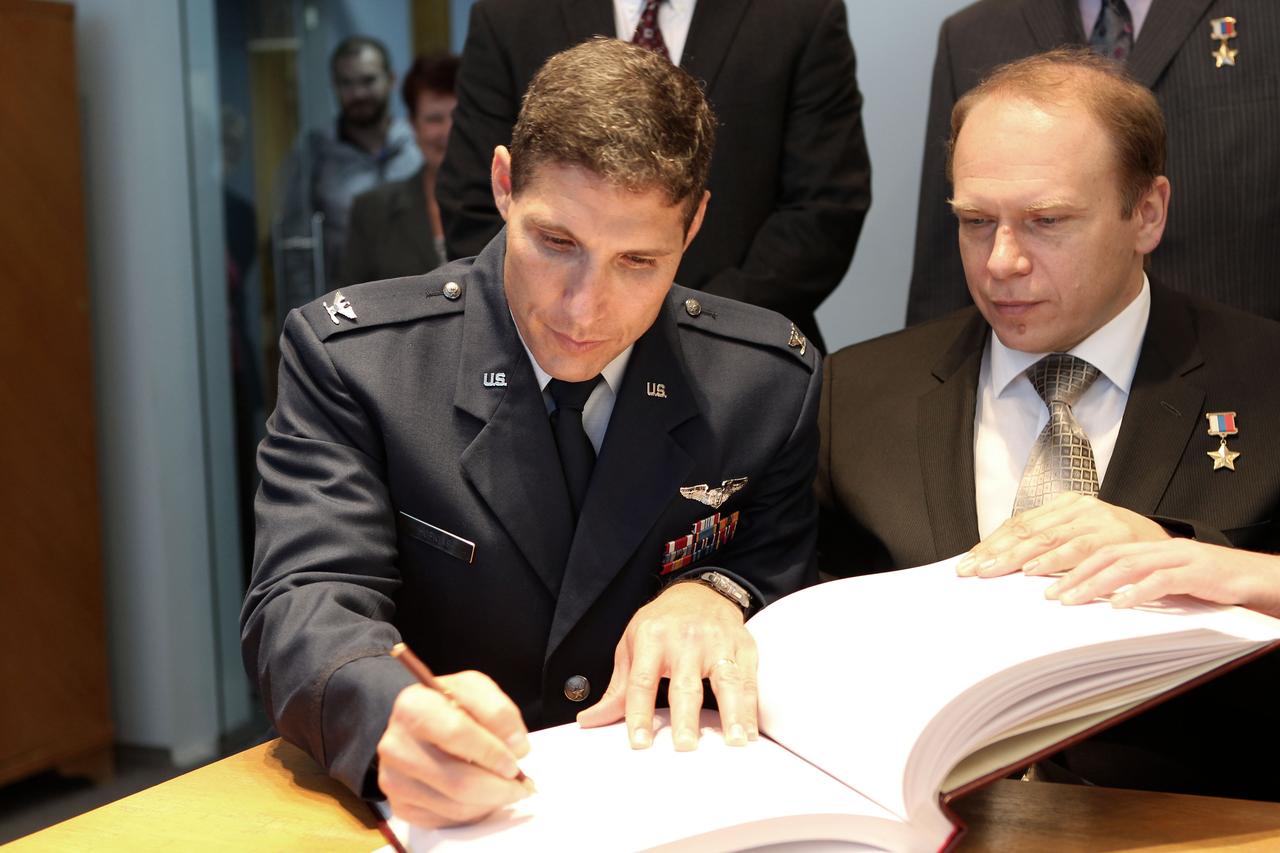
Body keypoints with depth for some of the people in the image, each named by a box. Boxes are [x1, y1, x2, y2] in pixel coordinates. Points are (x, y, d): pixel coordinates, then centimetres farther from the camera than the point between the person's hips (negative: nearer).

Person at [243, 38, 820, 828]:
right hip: (444, 814, -2)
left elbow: (799, 608, 6)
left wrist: (716, 596, -16)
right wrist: (393, 716, -37)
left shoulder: (772, 379, -3)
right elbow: (305, 603, -16)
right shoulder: (348, 357, -9)